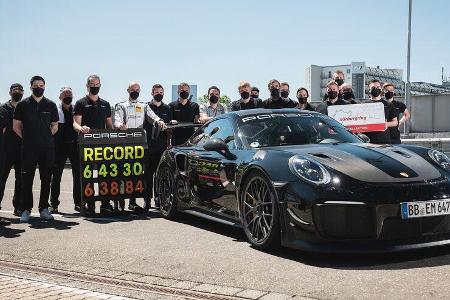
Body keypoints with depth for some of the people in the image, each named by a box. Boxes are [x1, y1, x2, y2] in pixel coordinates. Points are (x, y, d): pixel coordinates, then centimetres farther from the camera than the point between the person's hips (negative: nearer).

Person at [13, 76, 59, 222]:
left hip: (47, 148, 2)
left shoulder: (51, 105, 10)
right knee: (27, 178, -3)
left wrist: (46, 138, 8)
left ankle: (44, 208, 12)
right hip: (29, 148, -2)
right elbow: (16, 126, 8)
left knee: (46, 178, 4)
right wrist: (27, 138, 3)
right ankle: (26, 210, 2)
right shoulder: (23, 104, 6)